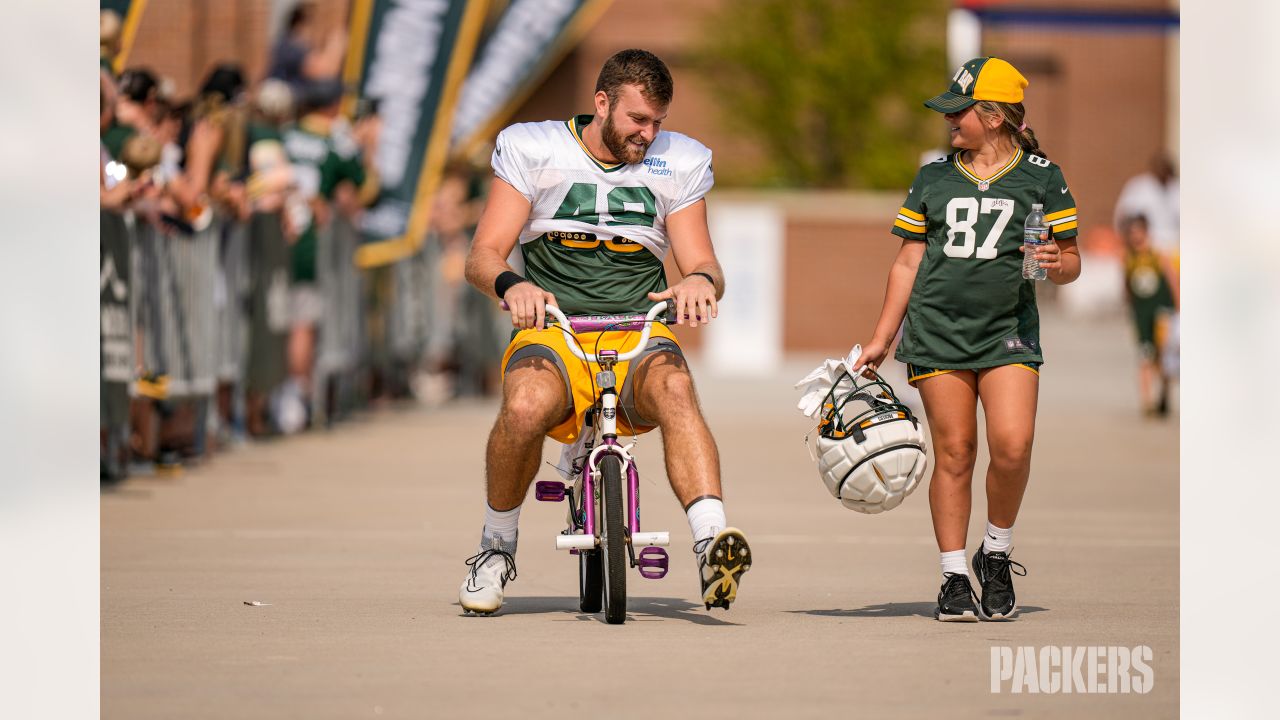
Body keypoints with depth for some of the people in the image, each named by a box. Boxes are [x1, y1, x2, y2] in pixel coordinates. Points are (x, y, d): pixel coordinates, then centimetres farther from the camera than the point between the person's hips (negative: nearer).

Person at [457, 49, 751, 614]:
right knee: (525, 406, -35)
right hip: (551, 335, -1)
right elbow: (482, 256, 1)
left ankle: (713, 546, -51)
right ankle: (496, 547, -9)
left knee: (673, 387, -35)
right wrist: (511, 285, -24)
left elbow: (701, 261, 8)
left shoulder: (679, 163, 14)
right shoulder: (533, 149, 7)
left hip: (638, 337, 1)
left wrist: (701, 280, -18)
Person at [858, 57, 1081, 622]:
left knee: (1012, 445, -17)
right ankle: (954, 578, 4)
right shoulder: (933, 177, 12)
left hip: (1008, 329, -2)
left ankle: (996, 553, 6)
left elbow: (1071, 261, 9)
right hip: (938, 331, 2)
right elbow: (908, 263, 16)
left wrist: (1057, 264, -15)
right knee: (953, 453, -3)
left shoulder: (1040, 175, 5)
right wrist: (881, 339, 12)